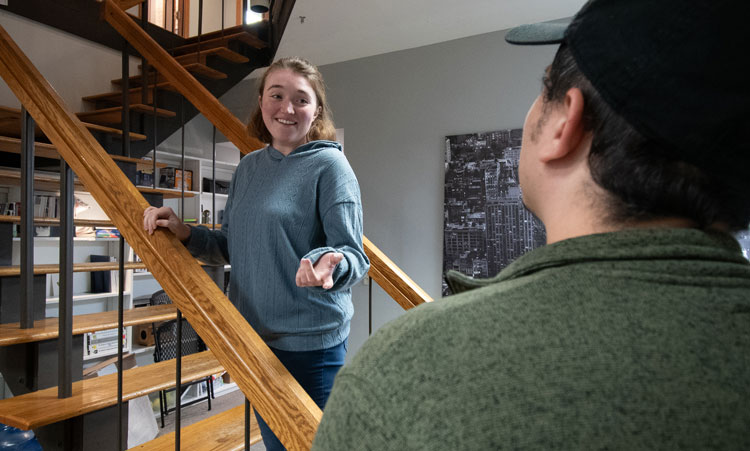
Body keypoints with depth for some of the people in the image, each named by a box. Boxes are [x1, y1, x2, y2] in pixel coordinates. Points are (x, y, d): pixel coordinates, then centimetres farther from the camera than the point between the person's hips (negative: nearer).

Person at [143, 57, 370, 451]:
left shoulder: (329, 165, -12)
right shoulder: (248, 167, 8)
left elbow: (353, 255, -16)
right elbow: (231, 247, 14)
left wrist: (330, 265, -37)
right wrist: (184, 233, -1)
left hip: (310, 344, -6)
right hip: (255, 337, 7)